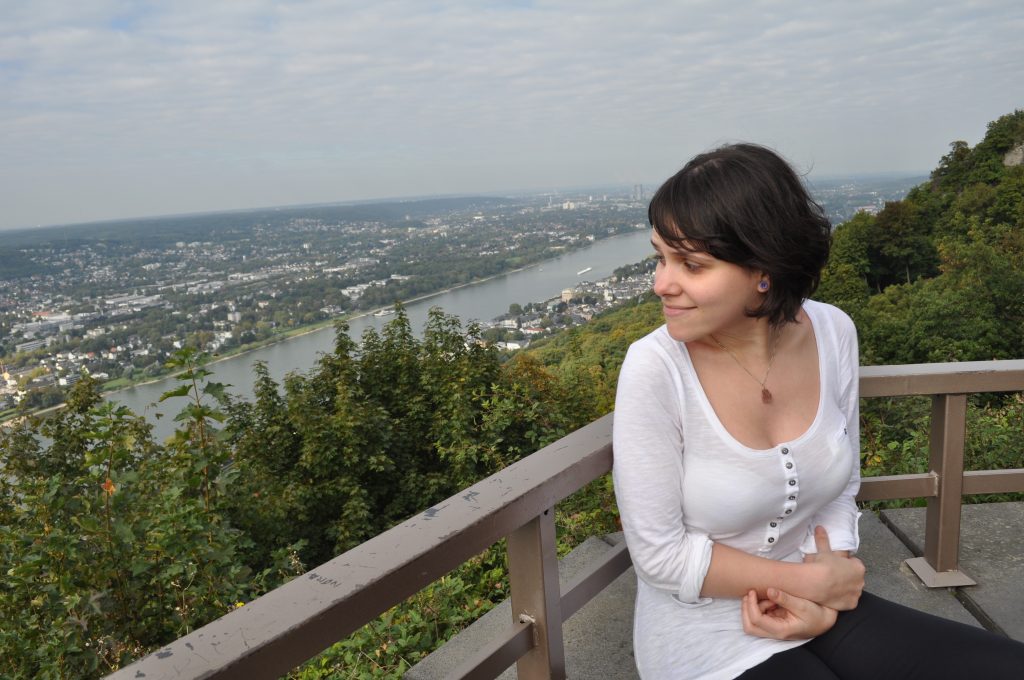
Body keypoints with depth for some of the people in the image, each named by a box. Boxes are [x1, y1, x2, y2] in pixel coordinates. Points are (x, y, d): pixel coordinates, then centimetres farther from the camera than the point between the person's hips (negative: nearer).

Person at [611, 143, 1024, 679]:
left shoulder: (832, 332, -8)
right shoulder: (655, 368, -22)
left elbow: (841, 488, 3)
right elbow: (660, 555, -16)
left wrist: (826, 592, -12)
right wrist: (812, 579, -13)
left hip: (820, 615, 5)